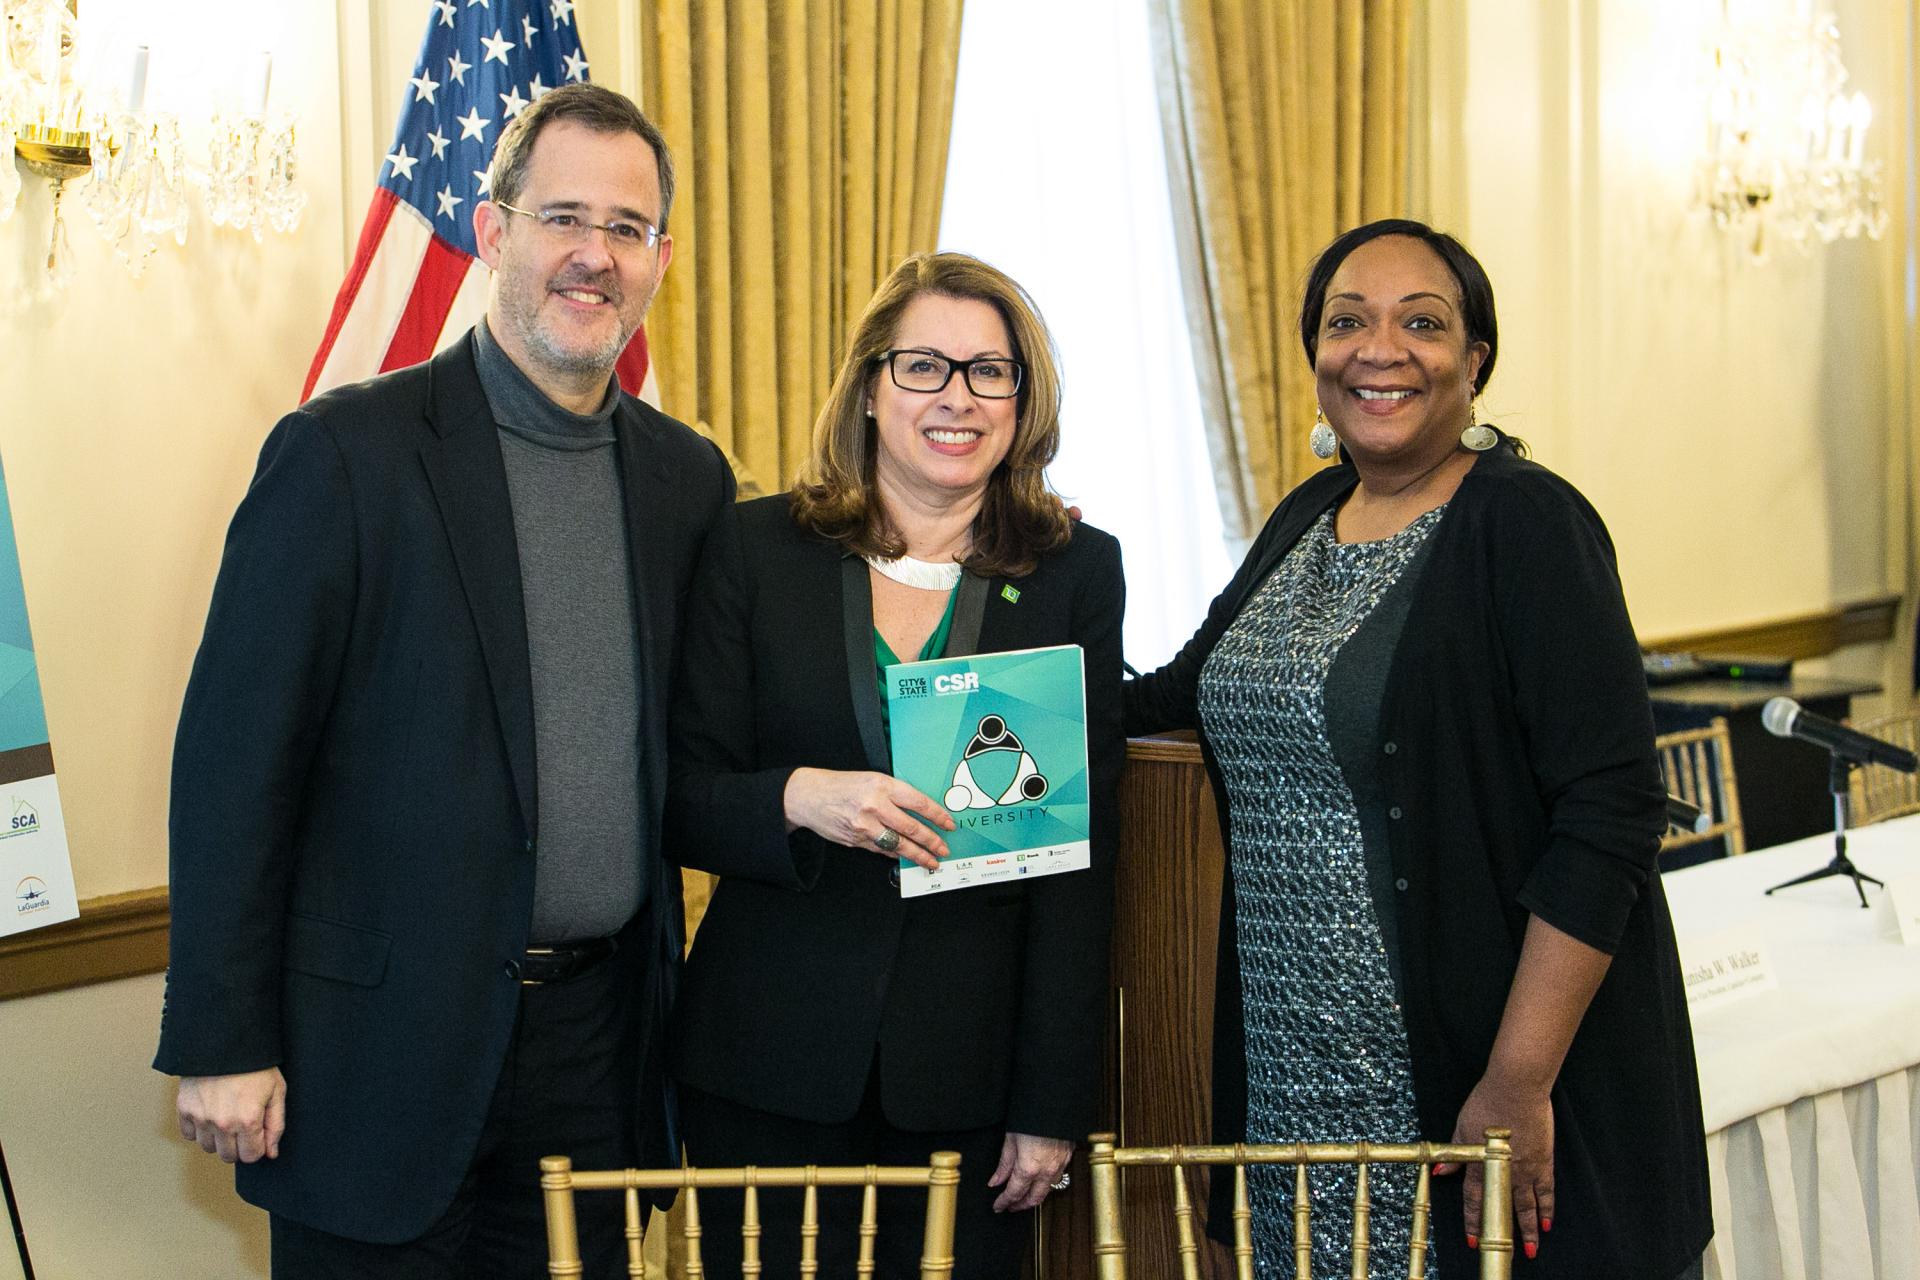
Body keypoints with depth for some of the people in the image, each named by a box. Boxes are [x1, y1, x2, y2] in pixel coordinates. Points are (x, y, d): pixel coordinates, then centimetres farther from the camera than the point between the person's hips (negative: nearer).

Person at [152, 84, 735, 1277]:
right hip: (390, 1037, -4)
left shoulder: (690, 478, 8)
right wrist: (221, 1041, -10)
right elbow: (236, 757, -9)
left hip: (599, 1043, 5)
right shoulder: (345, 451, -9)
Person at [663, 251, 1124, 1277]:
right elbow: (680, 800, 1)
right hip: (770, 1069, 0)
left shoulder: (1078, 574, 3)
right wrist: (797, 799, -21)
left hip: (968, 1076, 0)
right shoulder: (756, 550, 2)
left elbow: (1081, 854, 1)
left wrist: (1053, 1106, -3)